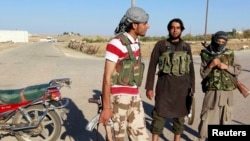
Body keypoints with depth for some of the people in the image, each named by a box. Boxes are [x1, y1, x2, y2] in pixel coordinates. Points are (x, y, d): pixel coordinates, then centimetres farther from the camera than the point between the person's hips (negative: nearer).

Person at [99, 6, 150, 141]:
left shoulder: (135, 43, 10)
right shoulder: (116, 43, -17)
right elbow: (107, 77, -17)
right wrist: (106, 108, -17)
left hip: (134, 96, 8)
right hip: (118, 97, -8)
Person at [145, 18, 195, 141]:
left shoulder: (186, 47, 8)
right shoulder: (160, 45, -1)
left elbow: (191, 69, 11)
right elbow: (152, 66, -3)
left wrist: (192, 87, 6)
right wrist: (149, 87, -7)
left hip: (182, 86, 3)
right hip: (165, 85, -3)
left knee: (179, 115, 12)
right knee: (159, 115, -1)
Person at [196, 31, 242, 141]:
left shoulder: (230, 54, 2)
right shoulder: (206, 55, -3)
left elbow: (238, 70, 1)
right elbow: (202, 74, -3)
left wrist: (226, 66, -14)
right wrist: (211, 65, -19)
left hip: (226, 91, 2)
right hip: (211, 91, -2)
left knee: (225, 116, 15)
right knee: (206, 116, 2)